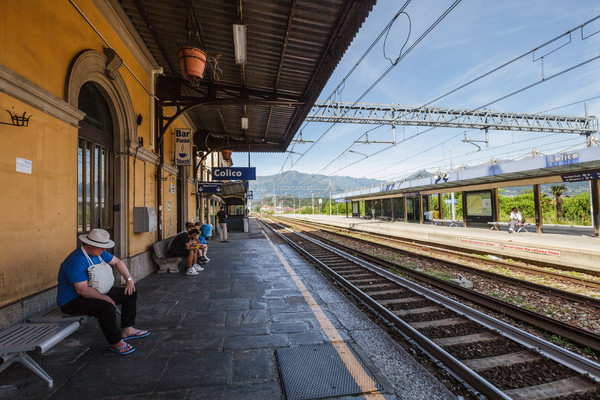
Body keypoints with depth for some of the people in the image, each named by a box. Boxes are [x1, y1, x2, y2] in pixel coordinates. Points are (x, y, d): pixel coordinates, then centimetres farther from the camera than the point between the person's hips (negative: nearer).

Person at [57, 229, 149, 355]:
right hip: (72, 301, -10)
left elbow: (117, 262, 14)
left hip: (96, 293, 10)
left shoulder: (98, 253, 1)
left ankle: (127, 329, 4)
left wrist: (129, 279, 3)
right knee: (107, 307, -37)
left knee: (131, 293, 5)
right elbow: (82, 289, -31)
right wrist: (105, 298, -25)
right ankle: (115, 343, -16)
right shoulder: (77, 261, -27)